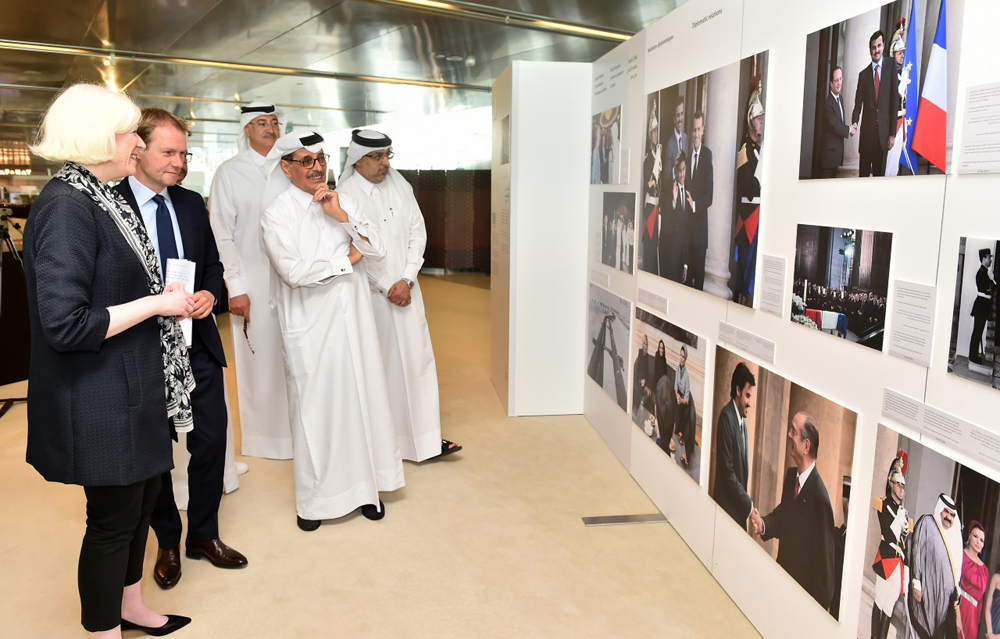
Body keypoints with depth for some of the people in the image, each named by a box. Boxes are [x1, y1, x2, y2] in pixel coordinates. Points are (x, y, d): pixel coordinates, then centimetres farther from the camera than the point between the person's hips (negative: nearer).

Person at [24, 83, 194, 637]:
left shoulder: (100, 198, 8)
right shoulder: (66, 207, -22)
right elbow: (65, 324, -27)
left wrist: (171, 296, 7)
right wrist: (157, 303, -20)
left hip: (132, 389, 10)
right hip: (100, 401, -10)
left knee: (142, 494, 22)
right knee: (113, 515, 7)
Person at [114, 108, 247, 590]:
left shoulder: (191, 203, 8)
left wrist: (209, 293, -3)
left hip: (197, 344, 5)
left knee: (211, 440, 8)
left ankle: (203, 536, 29)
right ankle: (168, 542, 32)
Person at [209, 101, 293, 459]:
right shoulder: (230, 173, 0)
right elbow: (222, 234, -3)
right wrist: (236, 287, -8)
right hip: (254, 283, -3)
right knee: (260, 359, 2)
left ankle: (298, 430, 18)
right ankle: (263, 437, 17)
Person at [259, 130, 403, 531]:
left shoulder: (344, 201, 8)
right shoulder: (277, 213, -6)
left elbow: (378, 250, 1)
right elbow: (293, 271, -17)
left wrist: (342, 216, -12)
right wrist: (347, 260, -8)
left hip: (353, 317, 4)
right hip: (310, 324, -4)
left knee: (361, 398, 8)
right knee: (314, 407, 4)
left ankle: (363, 485, 24)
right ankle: (313, 499, 21)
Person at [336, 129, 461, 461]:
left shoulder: (400, 187, 5)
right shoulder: (346, 195, -8)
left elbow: (418, 234, 5)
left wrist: (406, 280, -6)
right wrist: (386, 287, -9)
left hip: (405, 288, 4)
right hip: (369, 293, -4)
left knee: (417, 357, 5)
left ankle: (426, 436, 13)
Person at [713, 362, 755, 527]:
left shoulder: (743, 421, 12)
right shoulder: (727, 416, -15)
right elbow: (727, 470, -20)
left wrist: (746, 503, 9)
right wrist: (749, 504, -18)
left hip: (739, 506, 8)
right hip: (727, 506, -8)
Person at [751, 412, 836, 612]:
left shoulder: (819, 496, -27)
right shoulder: (791, 475, -2)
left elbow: (825, 559, -21)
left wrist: (818, 605, -15)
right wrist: (763, 524, -8)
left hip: (805, 589, -7)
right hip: (783, 575, 7)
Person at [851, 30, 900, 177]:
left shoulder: (891, 67, 3)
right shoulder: (863, 74, 7)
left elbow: (895, 101, 0)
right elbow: (858, 104, 5)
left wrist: (893, 133, -4)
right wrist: (854, 123, -16)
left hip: (884, 131, -1)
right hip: (866, 131, 1)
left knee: (880, 172, 7)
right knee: (863, 173, 3)